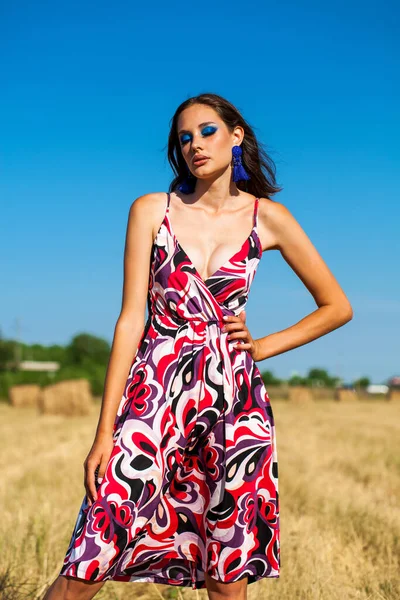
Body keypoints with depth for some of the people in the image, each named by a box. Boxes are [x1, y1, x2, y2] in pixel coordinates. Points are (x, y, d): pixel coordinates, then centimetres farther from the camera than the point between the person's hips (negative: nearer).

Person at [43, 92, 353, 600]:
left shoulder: (267, 217, 7)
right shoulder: (151, 210, 6)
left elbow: (337, 307, 15)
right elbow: (131, 318, 0)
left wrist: (262, 347, 5)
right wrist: (104, 432, -6)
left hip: (233, 398, 1)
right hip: (153, 392, 0)